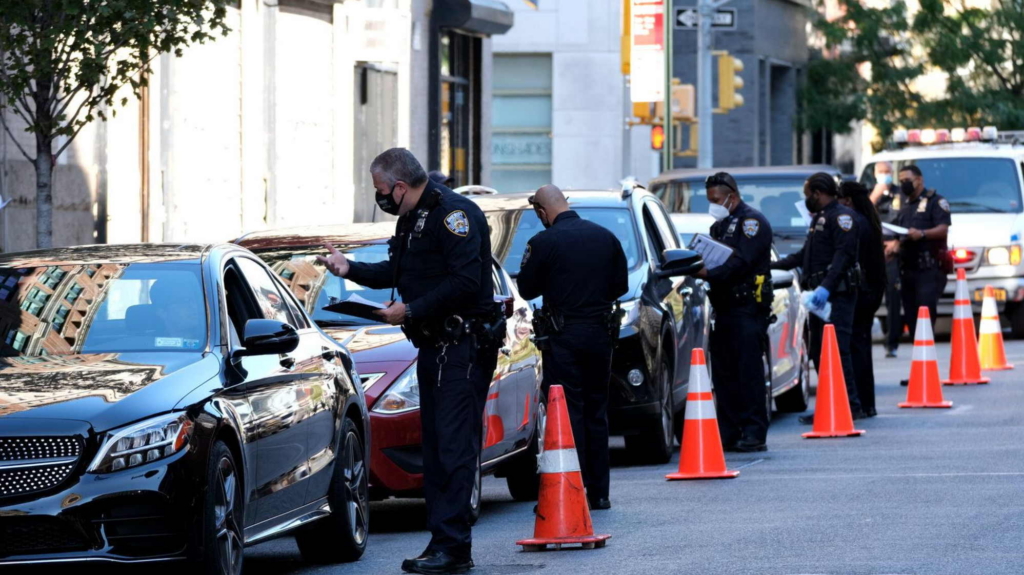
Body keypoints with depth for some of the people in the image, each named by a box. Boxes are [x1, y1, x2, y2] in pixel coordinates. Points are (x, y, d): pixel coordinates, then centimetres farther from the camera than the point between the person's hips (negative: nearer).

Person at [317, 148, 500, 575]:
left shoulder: (453, 213, -16)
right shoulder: (411, 219, 15)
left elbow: (465, 281, -24)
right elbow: (396, 273, 25)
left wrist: (411, 310, -19)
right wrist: (348, 268, 12)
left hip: (464, 347, -10)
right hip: (434, 346, 10)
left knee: (454, 446, -12)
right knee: (435, 446, 10)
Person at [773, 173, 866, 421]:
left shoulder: (841, 216, -7)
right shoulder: (819, 219, 25)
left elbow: (844, 254, -19)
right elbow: (804, 256, 33)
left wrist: (826, 287, -28)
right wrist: (772, 265, 31)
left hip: (837, 295, -10)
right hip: (821, 296, 10)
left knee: (837, 350, -14)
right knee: (819, 352, 6)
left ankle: (850, 406, -15)